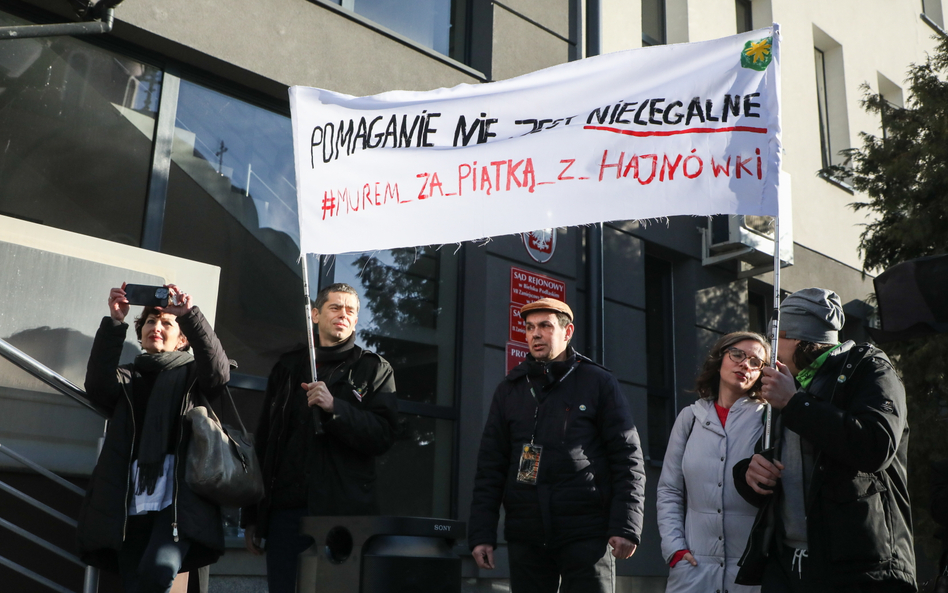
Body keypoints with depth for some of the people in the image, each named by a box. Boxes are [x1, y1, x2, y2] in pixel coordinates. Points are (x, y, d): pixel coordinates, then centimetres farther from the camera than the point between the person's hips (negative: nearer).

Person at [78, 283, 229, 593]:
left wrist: (189, 315, -19)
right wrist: (114, 322, -12)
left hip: (179, 500, -3)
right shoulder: (127, 378, 21)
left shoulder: (192, 375, 16)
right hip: (129, 504, 3)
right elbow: (98, 386, -2)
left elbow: (218, 371, -8)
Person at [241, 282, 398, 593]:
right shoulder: (288, 366, 17)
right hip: (286, 509, 3)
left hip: (344, 511, -2)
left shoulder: (374, 369, 8)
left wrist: (333, 407, -18)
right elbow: (263, 441, 16)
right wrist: (251, 515, 13)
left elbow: (382, 436, -4)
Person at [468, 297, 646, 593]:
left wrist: (625, 525, -10)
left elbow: (627, 458, -1)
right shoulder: (509, 390, 12)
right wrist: (482, 533, 3)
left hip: (586, 535, -3)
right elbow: (490, 467, 10)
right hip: (525, 535, 3)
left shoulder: (598, 383, 4)